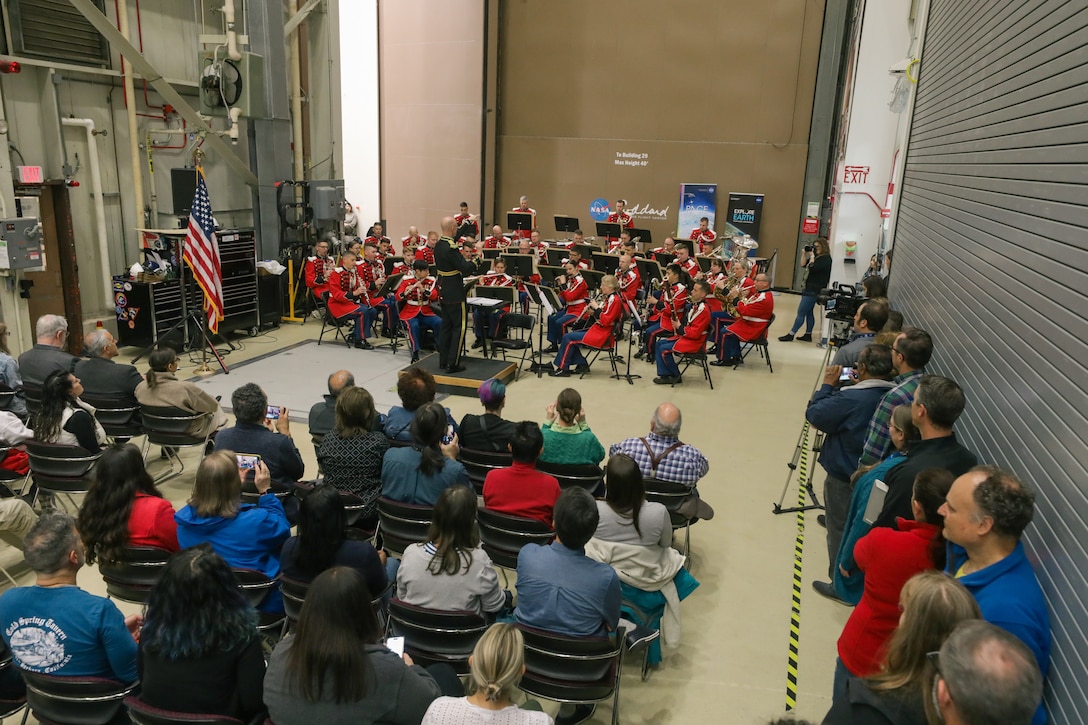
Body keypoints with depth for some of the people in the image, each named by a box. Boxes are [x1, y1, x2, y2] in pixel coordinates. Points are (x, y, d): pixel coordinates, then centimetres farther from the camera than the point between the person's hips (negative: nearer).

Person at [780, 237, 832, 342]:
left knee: (801, 312, -6)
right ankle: (808, 335, 21)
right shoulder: (818, 257, 12)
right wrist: (804, 254, 2)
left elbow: (812, 268, -23)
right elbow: (803, 265, 12)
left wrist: (812, 256, -12)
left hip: (814, 290, -10)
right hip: (810, 288, 10)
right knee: (809, 312, 14)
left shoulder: (826, 259, -14)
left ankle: (790, 335, -2)